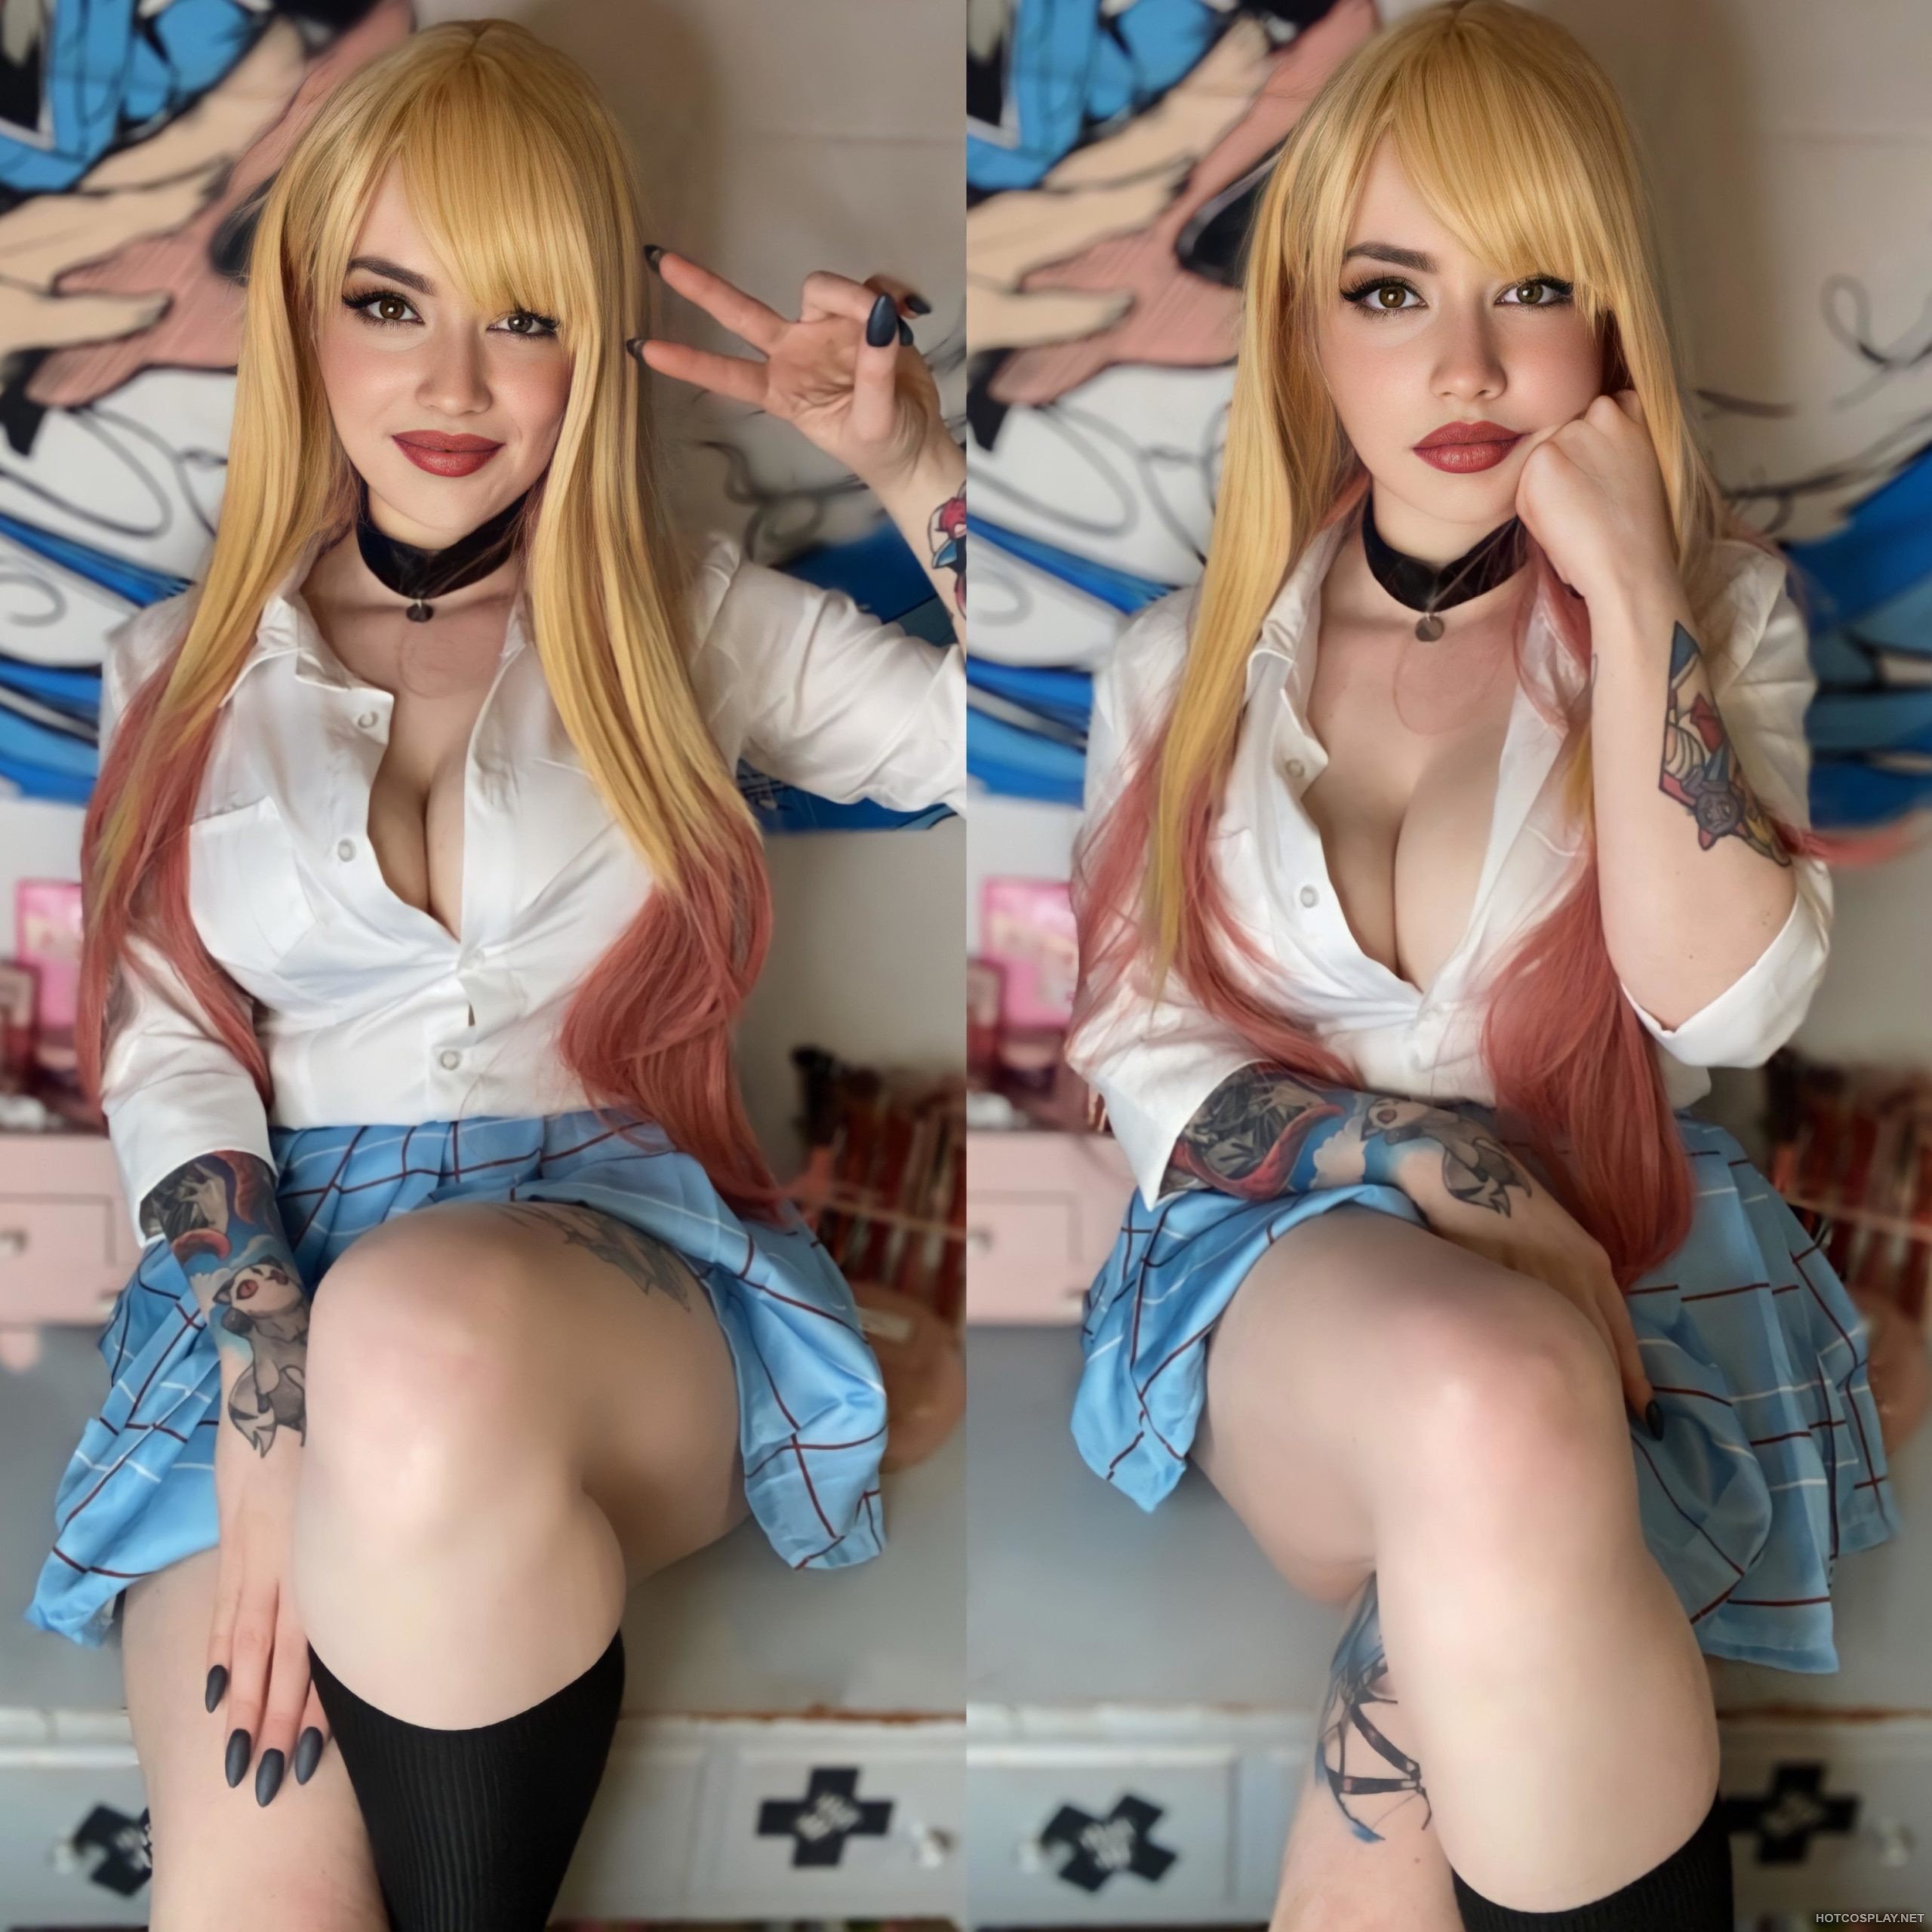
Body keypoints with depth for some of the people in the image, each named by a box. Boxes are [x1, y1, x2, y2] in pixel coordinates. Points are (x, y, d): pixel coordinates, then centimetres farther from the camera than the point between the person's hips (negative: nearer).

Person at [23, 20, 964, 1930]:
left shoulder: (698, 620, 14)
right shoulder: (186, 666, 16)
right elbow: (167, 1056, 4)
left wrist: (912, 467, -2)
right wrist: (271, 1401, -12)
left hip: (618, 1259, 0)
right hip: (266, 1290, 0)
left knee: (423, 1341, -39)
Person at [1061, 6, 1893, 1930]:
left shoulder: (1712, 608, 5)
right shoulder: (1183, 665, 7)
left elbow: (1722, 1008, -10)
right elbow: (1145, 1068, 3)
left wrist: (1632, 606, -15)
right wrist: (1425, 1155, -14)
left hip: (1623, 1272, 0)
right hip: (1281, 1264, 1)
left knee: (1482, 1601, -35)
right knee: (1493, 1411, -36)